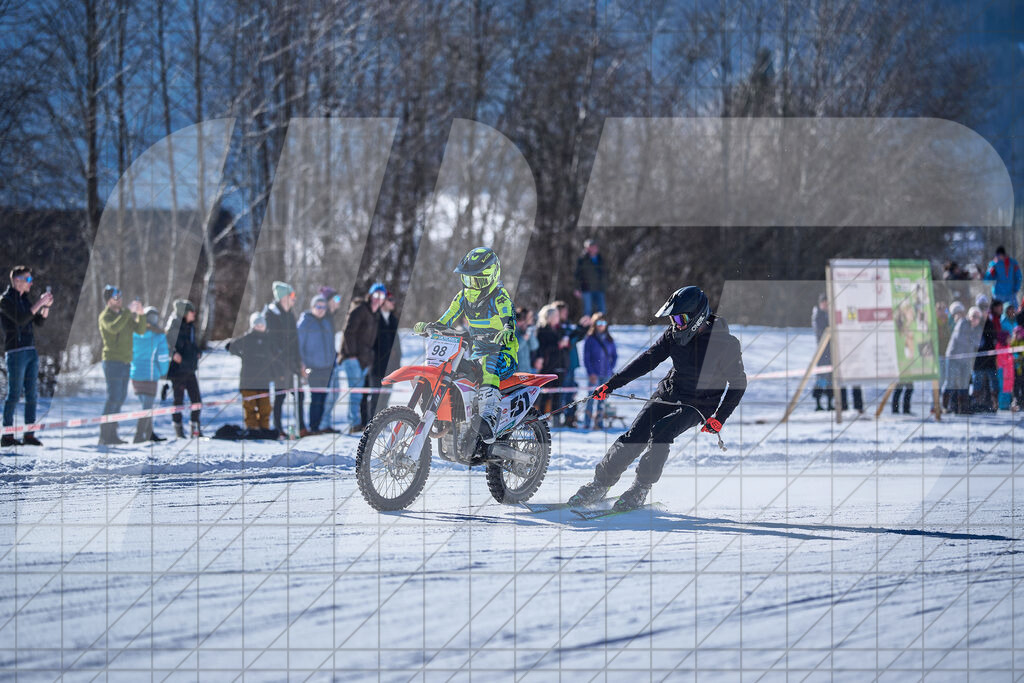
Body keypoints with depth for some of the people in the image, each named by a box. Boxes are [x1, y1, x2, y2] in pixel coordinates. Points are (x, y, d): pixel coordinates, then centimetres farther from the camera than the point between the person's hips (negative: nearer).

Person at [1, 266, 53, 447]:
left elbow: (39, 321, 16)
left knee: (32, 394, 5)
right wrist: (39, 303, -18)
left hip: (31, 351, 8)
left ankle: (29, 434, 9)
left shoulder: (24, 299, 16)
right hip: (16, 351, -8)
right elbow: (21, 319, -20)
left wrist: (46, 306, -1)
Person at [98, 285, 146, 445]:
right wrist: (128, 311, -27)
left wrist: (140, 314, -8)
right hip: (112, 361, -8)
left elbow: (140, 330, 9)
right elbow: (114, 328, -28)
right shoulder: (105, 316, -7)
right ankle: (105, 436, -11)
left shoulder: (124, 315, 16)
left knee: (121, 398, 9)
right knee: (113, 397, -12)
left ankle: (112, 434, 15)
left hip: (125, 362, 8)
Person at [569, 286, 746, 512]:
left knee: (661, 432, -29)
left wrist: (719, 418, -16)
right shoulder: (675, 334, -2)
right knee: (633, 438, -11)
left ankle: (639, 490, -18)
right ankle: (599, 485, 0)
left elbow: (738, 383, -8)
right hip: (668, 394, 5)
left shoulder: (725, 344, -16)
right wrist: (611, 384, -1)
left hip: (698, 406, -5)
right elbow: (648, 360, 4)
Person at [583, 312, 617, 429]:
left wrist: (611, 369, 6)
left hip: (606, 375, 4)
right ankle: (587, 423, -6)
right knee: (592, 398, -9)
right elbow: (586, 357, -3)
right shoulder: (590, 339, -1)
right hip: (594, 375, -4)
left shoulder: (609, 340, 11)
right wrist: (590, 373, -11)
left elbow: (615, 356, 19)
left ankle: (599, 423, 10)